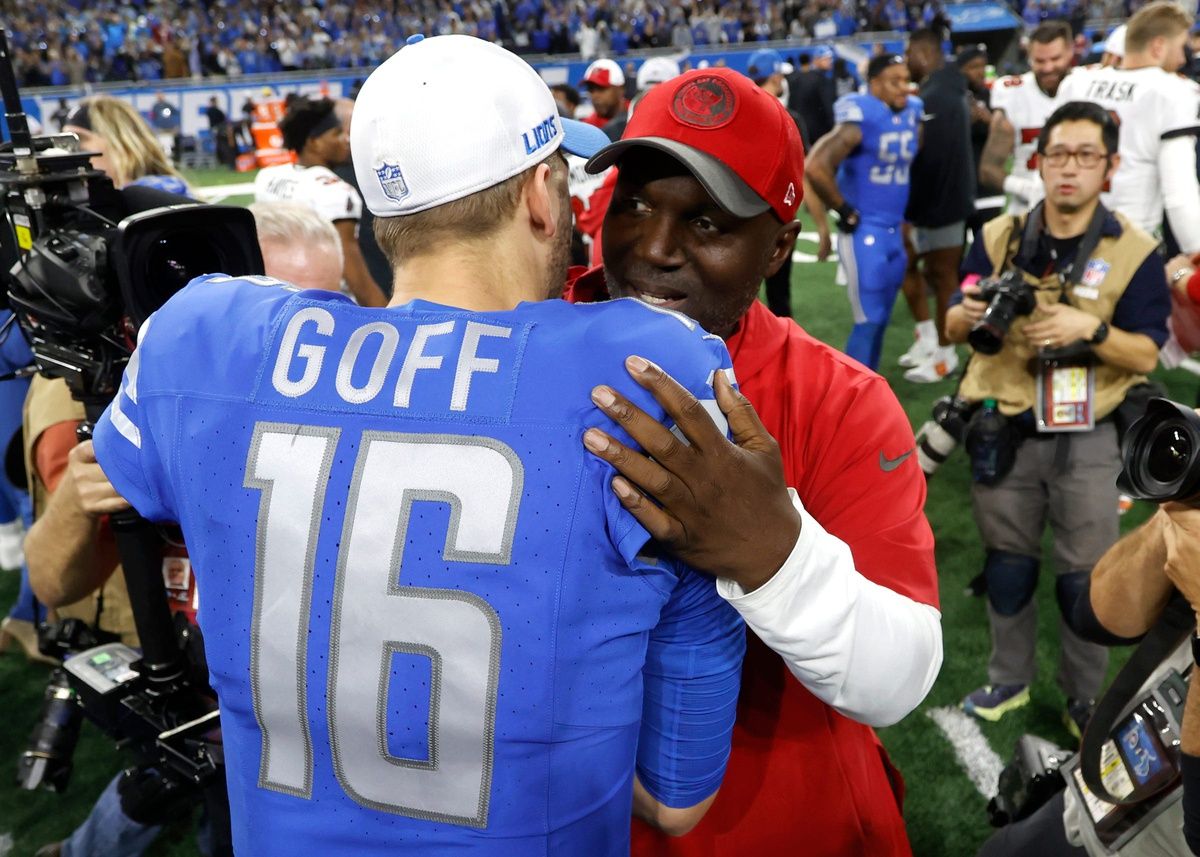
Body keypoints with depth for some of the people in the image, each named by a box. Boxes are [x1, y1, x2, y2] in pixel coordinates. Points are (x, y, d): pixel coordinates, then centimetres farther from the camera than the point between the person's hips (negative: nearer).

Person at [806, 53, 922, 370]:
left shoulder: (912, 112, 8)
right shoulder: (861, 117, -16)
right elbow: (815, 168, -26)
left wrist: (903, 216, 15)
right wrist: (846, 212, -16)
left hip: (895, 231, 8)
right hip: (863, 232, -8)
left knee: (881, 319, 14)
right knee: (869, 321, -6)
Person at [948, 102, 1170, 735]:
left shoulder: (1133, 253, -6)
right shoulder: (998, 238, 0)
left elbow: (1145, 355, -9)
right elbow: (952, 330, 1)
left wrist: (1090, 329, -28)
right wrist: (970, 314, -23)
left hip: (1086, 439, -2)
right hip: (1003, 432, 2)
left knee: (1085, 577, 9)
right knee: (1007, 566, 16)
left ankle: (1086, 698, 30)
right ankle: (1009, 678, 35)